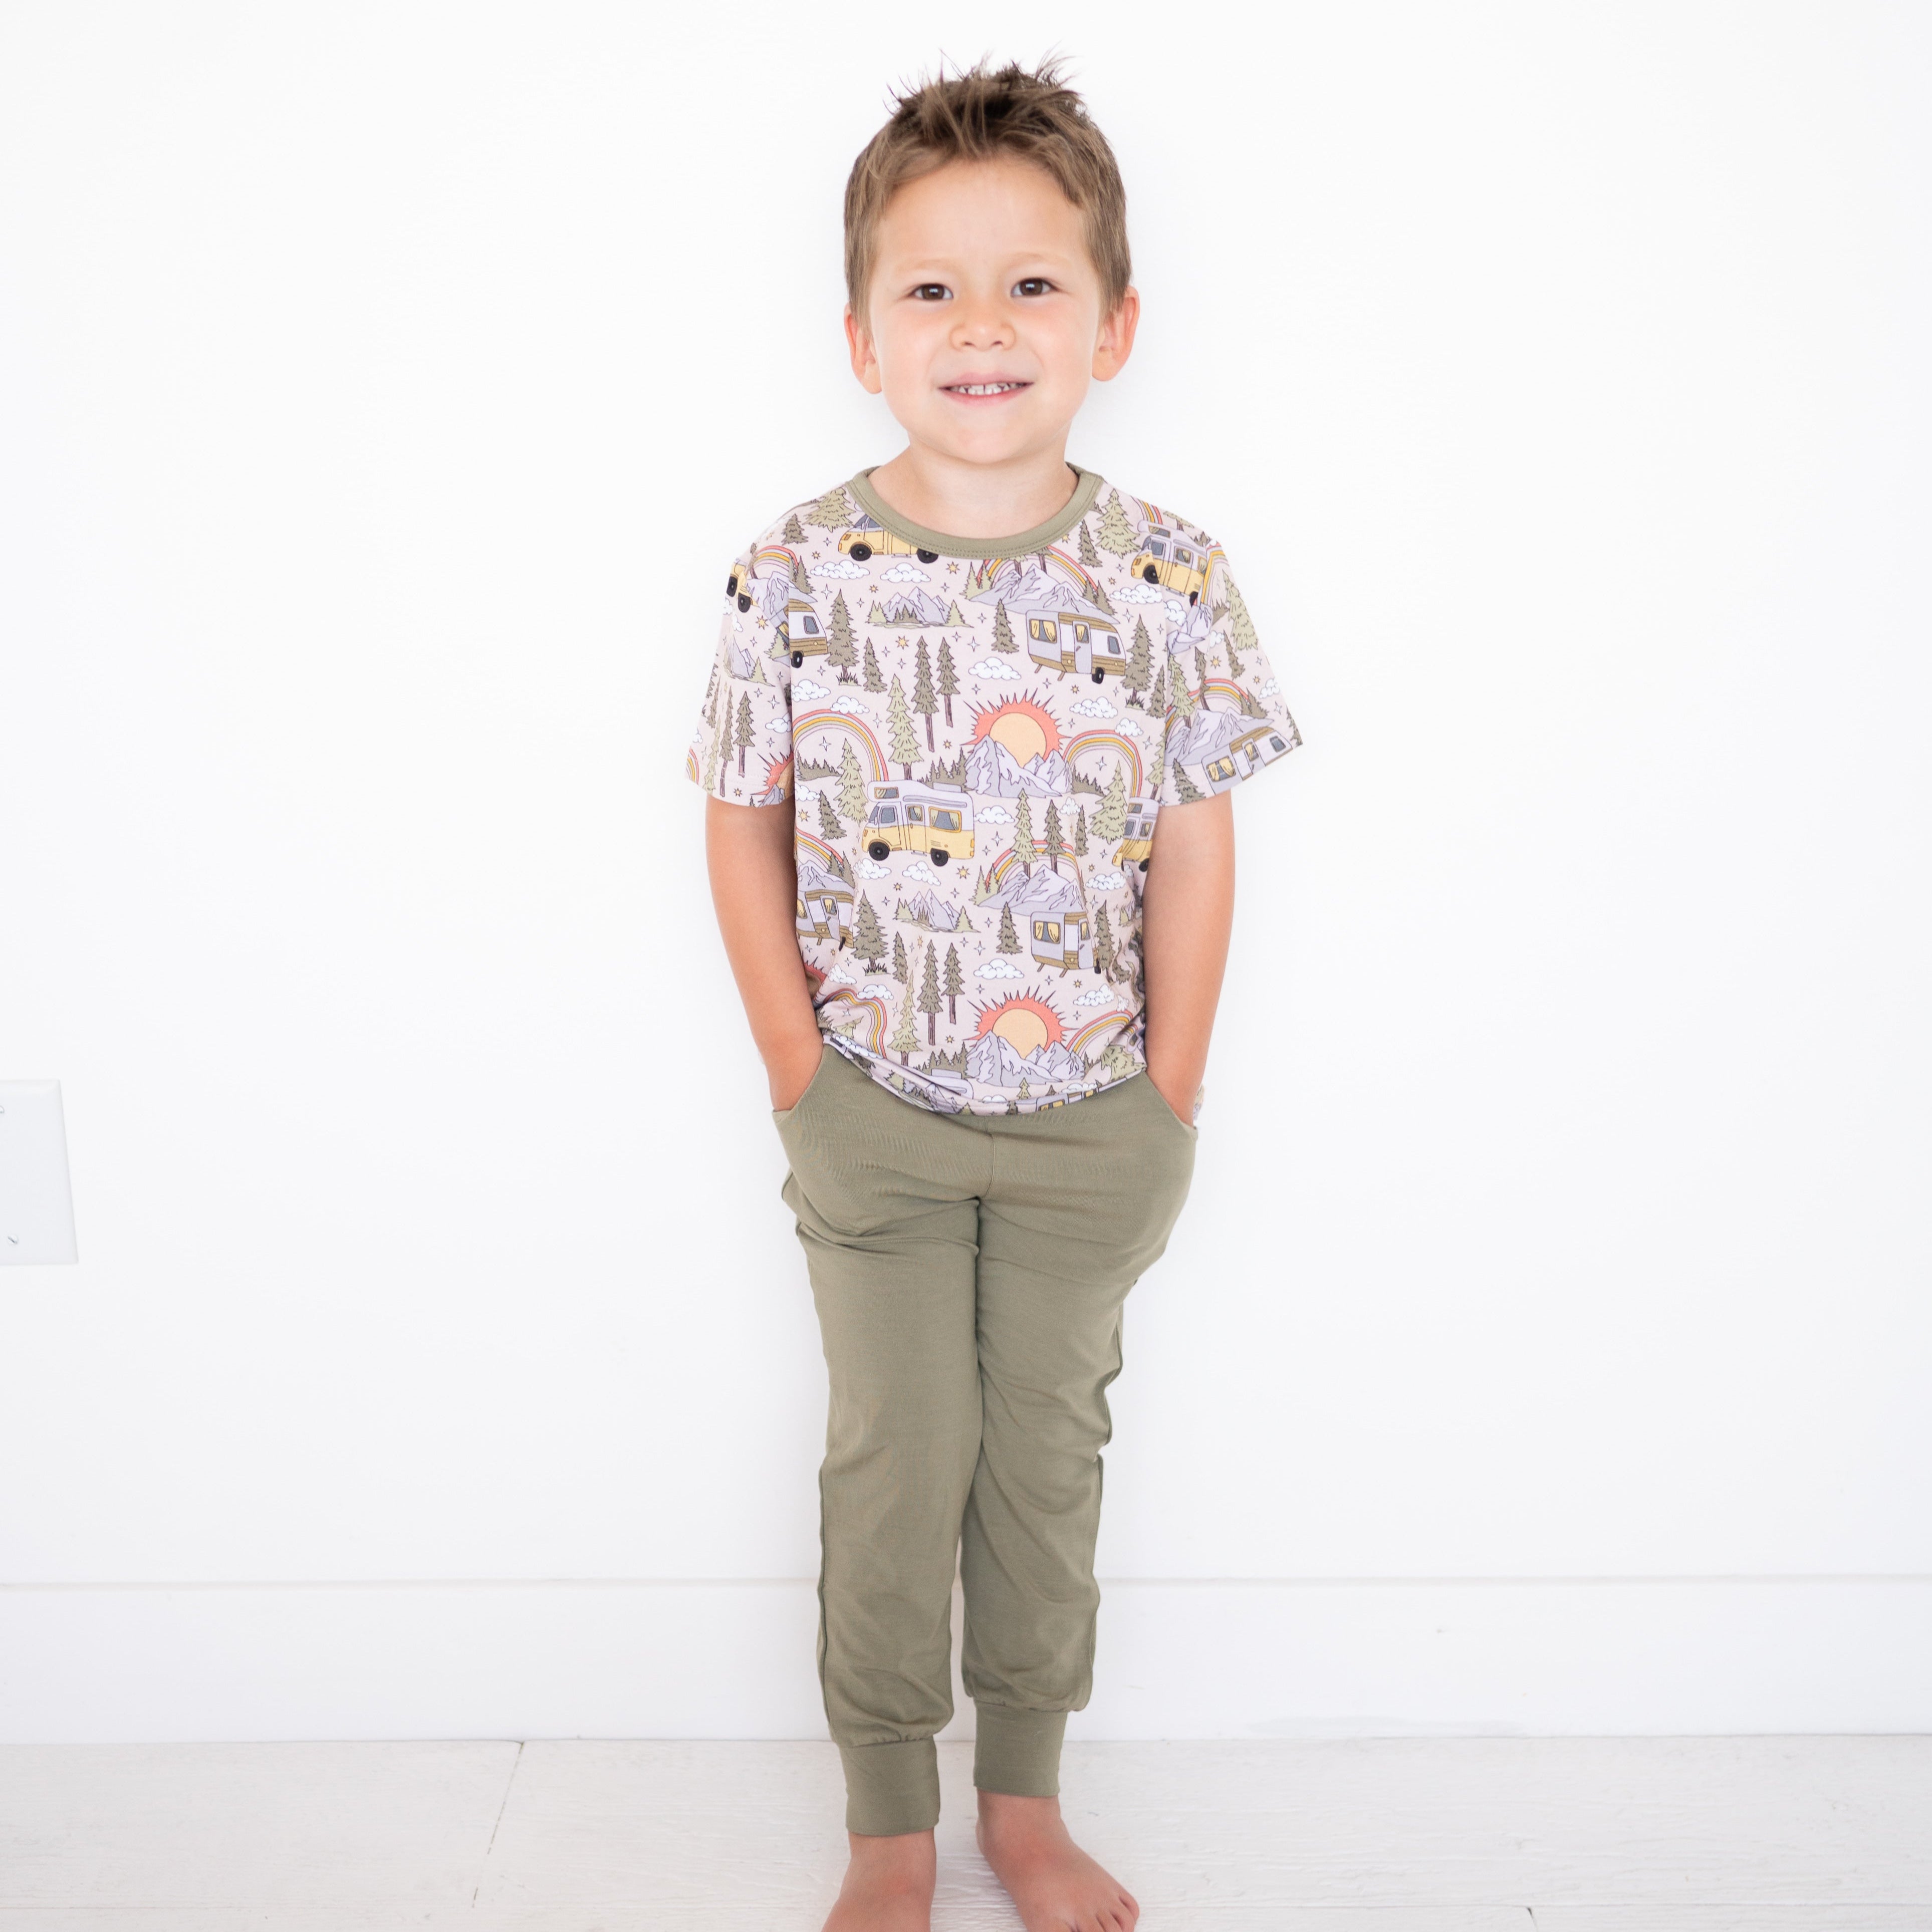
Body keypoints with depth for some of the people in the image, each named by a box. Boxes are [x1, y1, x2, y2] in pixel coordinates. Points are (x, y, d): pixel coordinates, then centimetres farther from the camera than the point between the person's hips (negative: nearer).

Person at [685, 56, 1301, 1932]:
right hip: (874, 1114, -1)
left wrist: (1169, 1102, -2)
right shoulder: (798, 572, -11)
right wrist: (798, 1071, -4)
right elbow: (743, 827, -2)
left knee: (1048, 1451, 15)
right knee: (895, 1460, 10)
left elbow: (1193, 853, -3)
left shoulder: (1168, 576, -9)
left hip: (1091, 1123, 1)